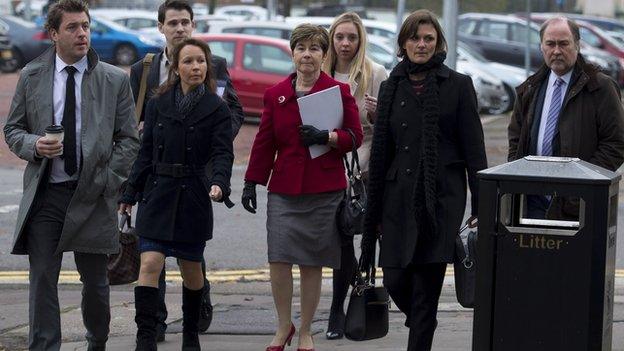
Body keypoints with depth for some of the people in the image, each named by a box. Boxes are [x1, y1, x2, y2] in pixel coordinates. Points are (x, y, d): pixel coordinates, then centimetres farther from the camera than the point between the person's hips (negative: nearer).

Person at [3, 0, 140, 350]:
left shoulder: (115, 80, 2)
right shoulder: (31, 76, 6)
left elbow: (129, 139, 4)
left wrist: (108, 180, -6)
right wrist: (34, 146, -10)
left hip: (93, 195, 0)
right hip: (44, 193, 1)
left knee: (95, 281, 9)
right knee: (42, 281, -2)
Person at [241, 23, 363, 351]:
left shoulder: (339, 91, 1)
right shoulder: (276, 94, 8)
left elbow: (355, 136, 1)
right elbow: (264, 141, 11)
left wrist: (326, 137, -17)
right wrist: (251, 182, 9)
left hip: (324, 191, -2)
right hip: (284, 190, 2)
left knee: (312, 264, 3)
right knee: (278, 261, -6)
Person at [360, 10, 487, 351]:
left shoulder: (458, 85, 1)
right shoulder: (392, 87, 11)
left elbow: (474, 149, -1)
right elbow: (380, 152, 13)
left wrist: (480, 205, -6)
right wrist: (374, 211, 12)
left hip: (442, 199, -3)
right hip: (399, 198, 3)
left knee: (426, 287, -4)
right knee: (395, 281, 3)